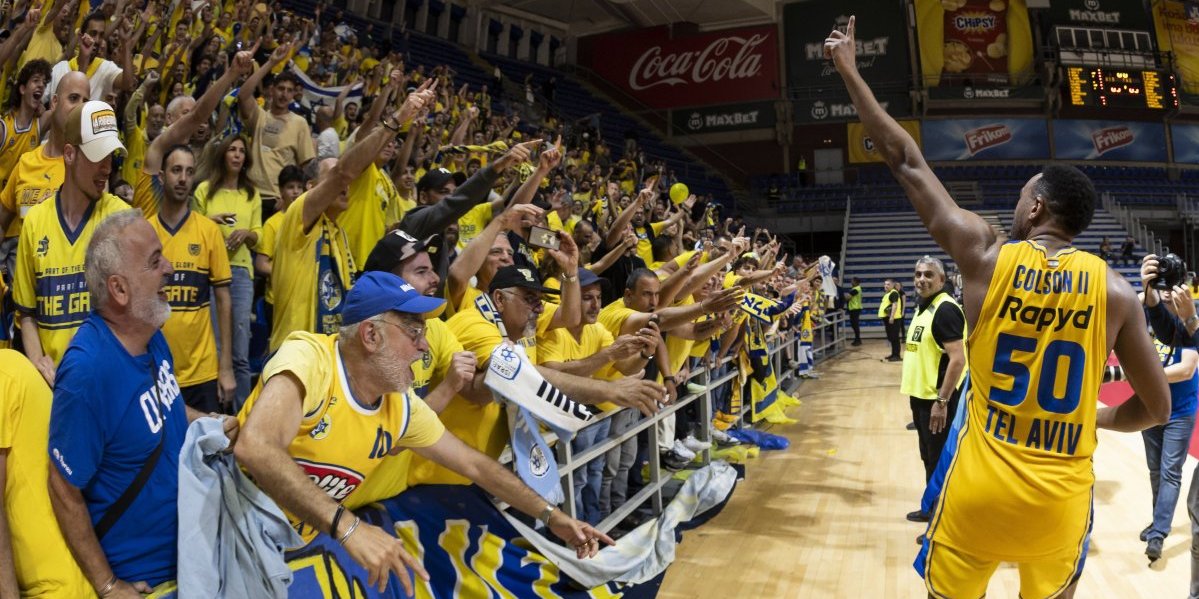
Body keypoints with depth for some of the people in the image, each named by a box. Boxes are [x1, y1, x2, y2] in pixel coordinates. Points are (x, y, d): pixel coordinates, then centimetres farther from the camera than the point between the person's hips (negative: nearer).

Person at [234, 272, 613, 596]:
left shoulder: (402, 408, -4)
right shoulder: (308, 358, -25)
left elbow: (476, 465, 8)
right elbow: (255, 448, -41)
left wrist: (550, 516, 5)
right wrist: (348, 528, -46)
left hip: (295, 546, 6)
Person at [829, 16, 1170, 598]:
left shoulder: (986, 254, -8)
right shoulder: (1115, 289, -5)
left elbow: (906, 162, -1)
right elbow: (1158, 407, 2)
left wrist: (849, 73, 7)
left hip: (980, 489, -1)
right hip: (1061, 499, 1)